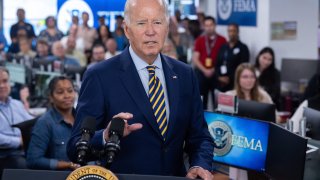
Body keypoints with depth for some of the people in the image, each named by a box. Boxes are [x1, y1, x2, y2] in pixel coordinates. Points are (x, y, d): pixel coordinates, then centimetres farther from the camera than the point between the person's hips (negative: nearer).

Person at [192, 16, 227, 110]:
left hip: (216, 73, -2)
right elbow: (195, 58, 4)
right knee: (201, 98, 4)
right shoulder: (199, 40, 9)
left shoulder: (222, 40, 2)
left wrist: (214, 69, -8)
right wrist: (205, 70, -7)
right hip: (201, 73, 2)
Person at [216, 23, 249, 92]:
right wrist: (219, 77, -1)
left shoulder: (243, 48, 1)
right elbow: (217, 64, 15)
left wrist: (230, 78, -10)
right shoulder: (223, 47, 17)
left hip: (234, 84, -4)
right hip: (221, 83, 5)